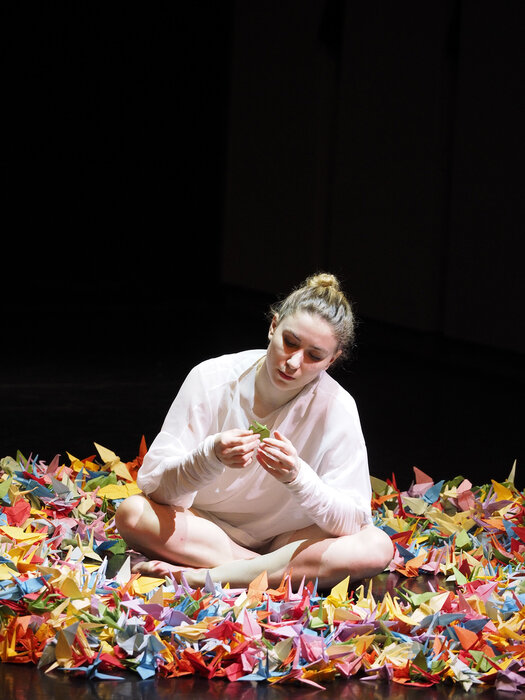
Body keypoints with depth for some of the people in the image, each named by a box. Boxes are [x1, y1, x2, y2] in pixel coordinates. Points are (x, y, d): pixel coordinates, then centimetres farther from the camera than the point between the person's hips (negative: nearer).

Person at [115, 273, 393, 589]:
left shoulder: (335, 408, -15)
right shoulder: (211, 380, -15)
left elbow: (352, 524, -20)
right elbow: (154, 486, -18)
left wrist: (297, 476, -38)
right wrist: (210, 458, -38)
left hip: (286, 539, 0)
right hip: (205, 528, 0)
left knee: (377, 547, -30)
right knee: (132, 513, -28)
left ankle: (199, 577, -29)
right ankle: (275, 571, -20)